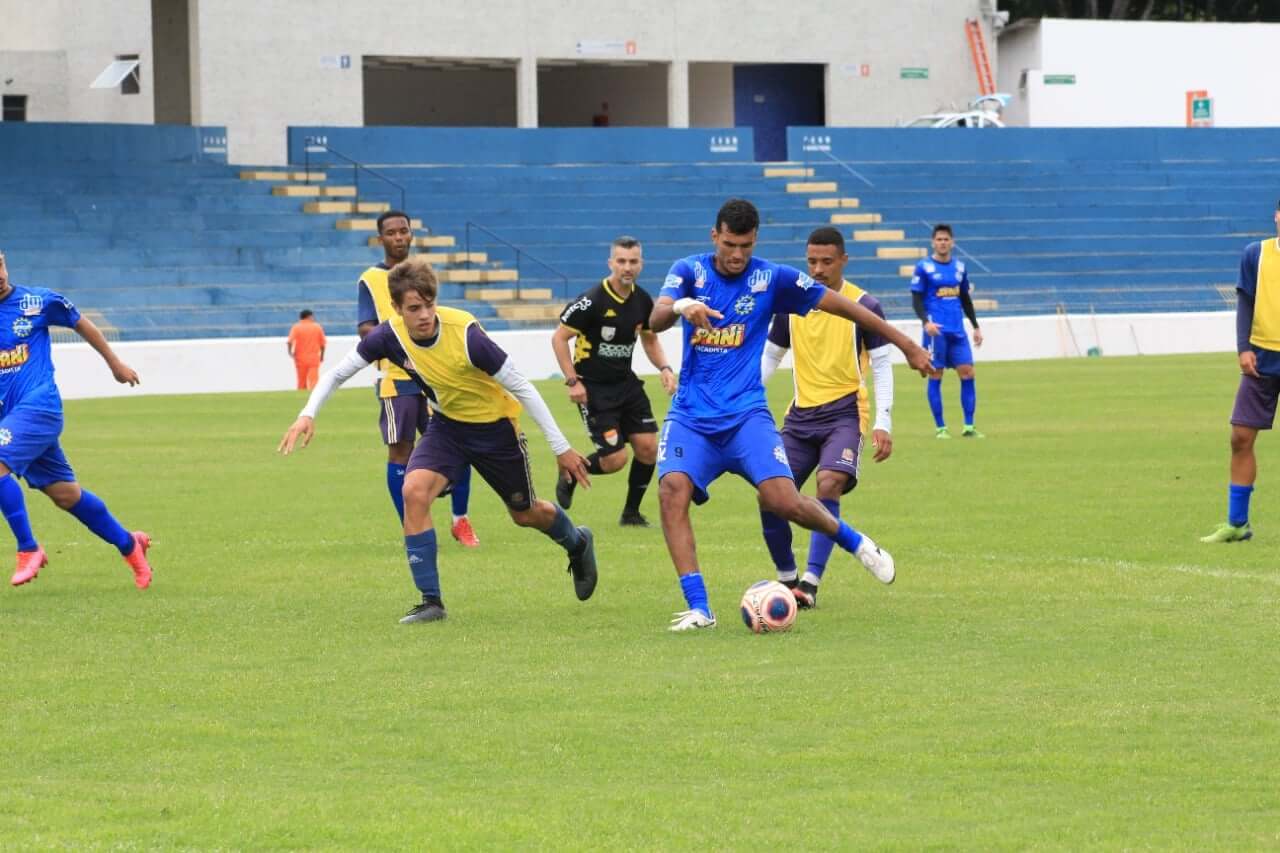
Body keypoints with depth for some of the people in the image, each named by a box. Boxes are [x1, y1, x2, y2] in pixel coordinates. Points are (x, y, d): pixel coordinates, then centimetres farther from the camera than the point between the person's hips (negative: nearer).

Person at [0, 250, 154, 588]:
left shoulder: (37, 302, -2)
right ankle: (128, 544, 28)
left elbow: (81, 324, 13)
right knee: (65, 493, 9)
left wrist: (115, 363, 23)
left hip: (38, 405, -4)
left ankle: (28, 549, -13)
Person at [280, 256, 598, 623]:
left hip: (495, 424, -3)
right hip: (447, 424, 3)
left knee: (525, 514, 14)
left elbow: (522, 387, -25)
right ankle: (430, 601, -12)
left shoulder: (465, 335, -33)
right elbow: (338, 373, -6)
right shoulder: (390, 335, -22)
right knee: (414, 491, -22)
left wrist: (561, 447, -21)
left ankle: (578, 544, 51)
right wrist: (308, 415, -22)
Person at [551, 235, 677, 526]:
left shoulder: (643, 301, 1)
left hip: (626, 382, 6)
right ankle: (569, 477, 21)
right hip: (594, 389, -6)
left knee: (648, 447, -4)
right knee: (615, 459, -9)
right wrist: (573, 382, -17)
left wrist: (664, 368, 0)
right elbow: (559, 338, -12)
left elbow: (650, 340, 18)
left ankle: (631, 513, 15)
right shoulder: (591, 301, -19)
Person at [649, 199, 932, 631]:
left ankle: (856, 543, 13)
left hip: (745, 414, -1)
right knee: (673, 489, -24)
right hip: (691, 414, 1)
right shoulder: (690, 271, 0)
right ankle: (698, 608, -19)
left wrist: (906, 344, 8)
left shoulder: (772, 278, -1)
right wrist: (680, 307, -41)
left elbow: (840, 305, 6)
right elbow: (655, 320, -16)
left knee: (783, 500, -19)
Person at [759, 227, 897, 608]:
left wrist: (883, 423, -10)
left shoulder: (865, 307, -5)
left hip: (845, 411, -4)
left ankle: (811, 583, -25)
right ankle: (787, 578, 15)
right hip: (801, 414, 4)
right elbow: (770, 356, 17)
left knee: (829, 484, -26)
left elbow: (881, 366, -2)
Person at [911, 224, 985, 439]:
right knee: (935, 376, -2)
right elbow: (916, 299, -4)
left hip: (957, 330, 4)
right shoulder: (924, 267, -1)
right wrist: (926, 322, -20)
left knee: (967, 373, -2)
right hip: (936, 330, -4)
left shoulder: (959, 266, 13)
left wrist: (976, 326, 20)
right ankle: (940, 427, 4)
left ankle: (969, 426, 2)